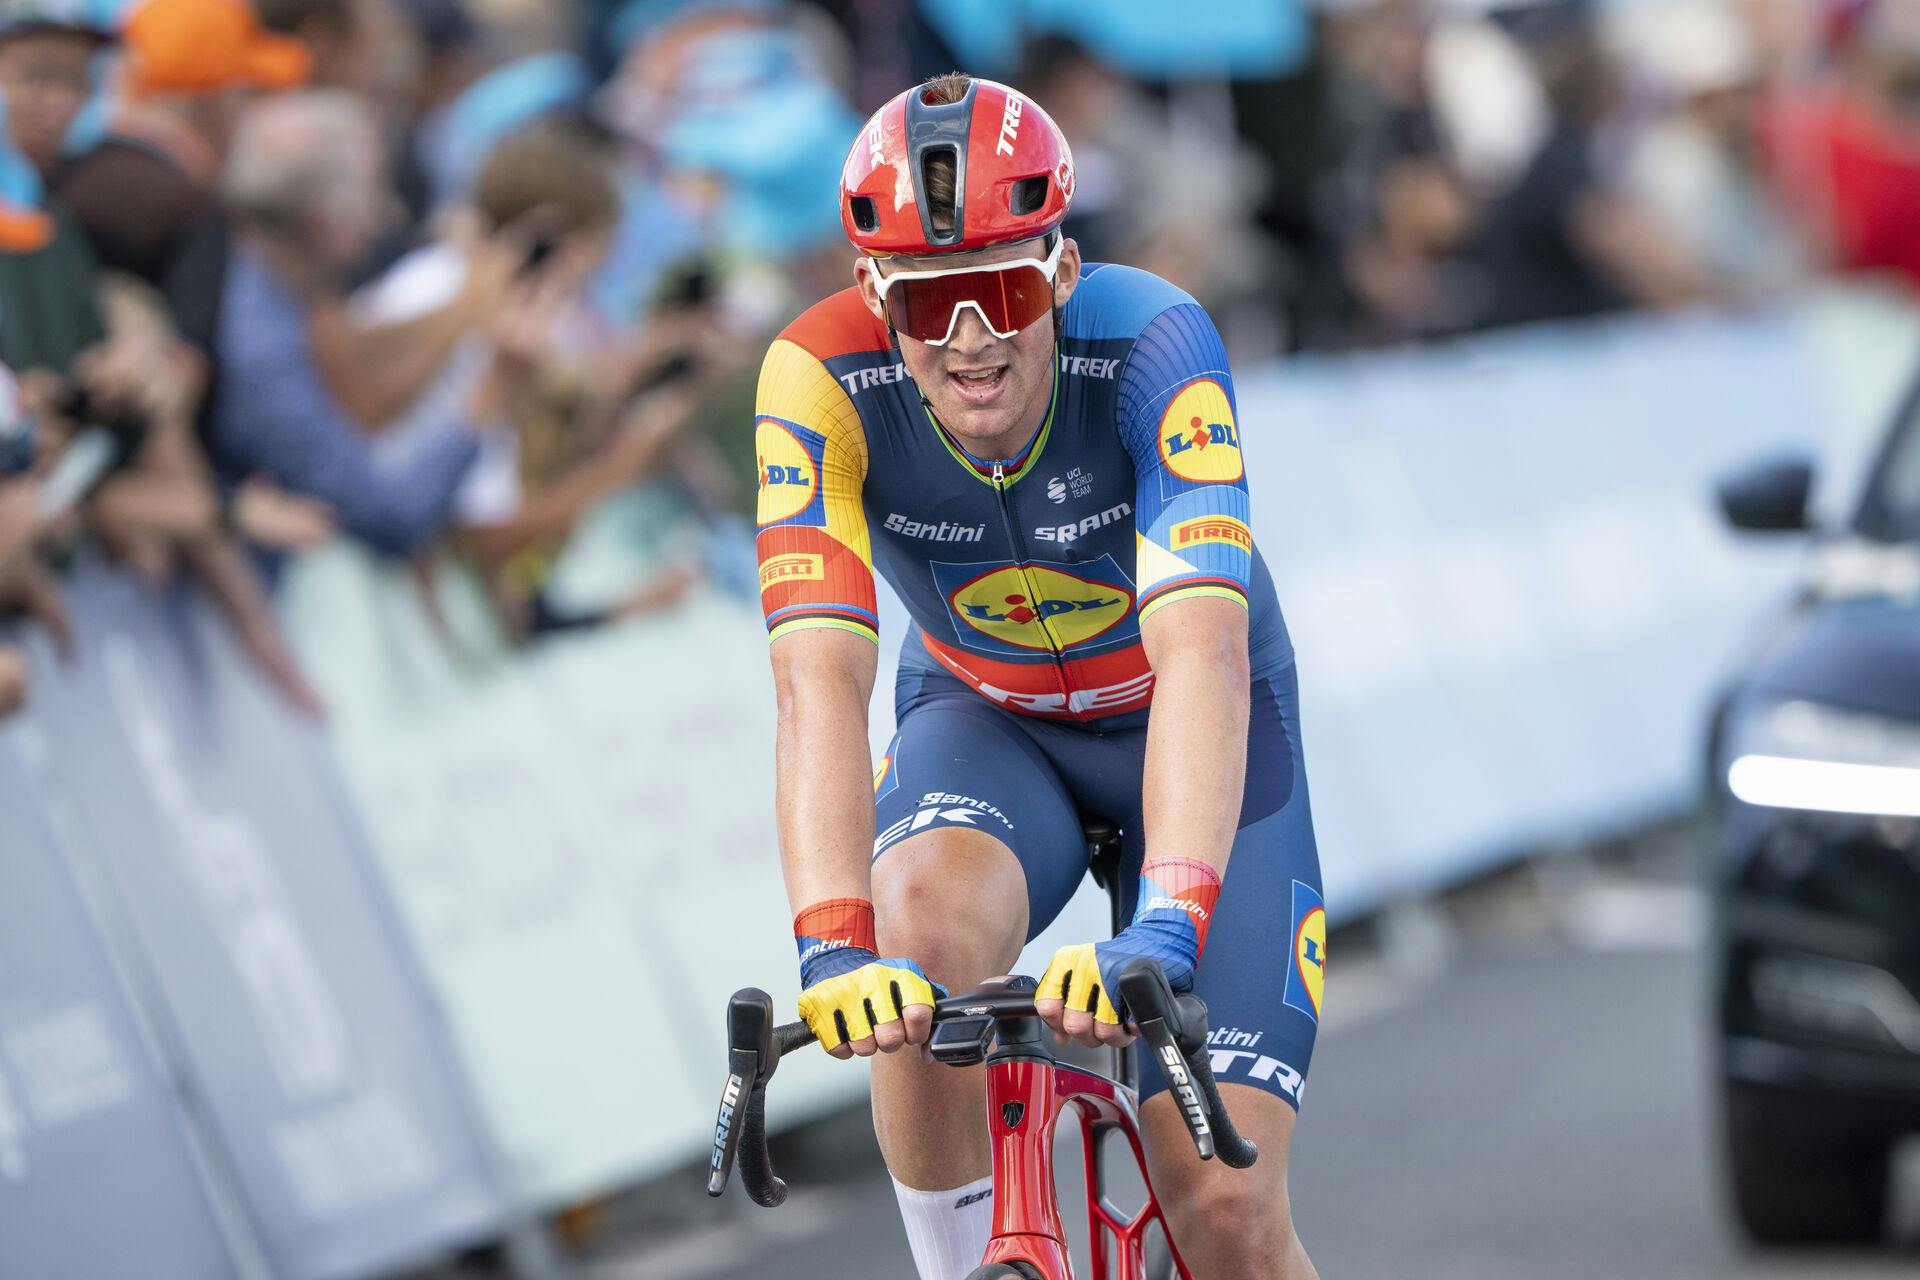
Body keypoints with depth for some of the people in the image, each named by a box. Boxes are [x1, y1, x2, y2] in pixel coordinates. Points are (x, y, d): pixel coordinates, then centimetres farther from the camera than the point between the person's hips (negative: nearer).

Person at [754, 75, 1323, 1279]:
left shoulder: (1151, 342, -33)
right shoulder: (824, 378, -28)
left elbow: (1202, 654, -44)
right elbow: (821, 679, -37)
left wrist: (1164, 929, -58)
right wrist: (836, 945, -52)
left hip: (1189, 729, -1)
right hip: (984, 721, 1)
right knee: (927, 920, -35)